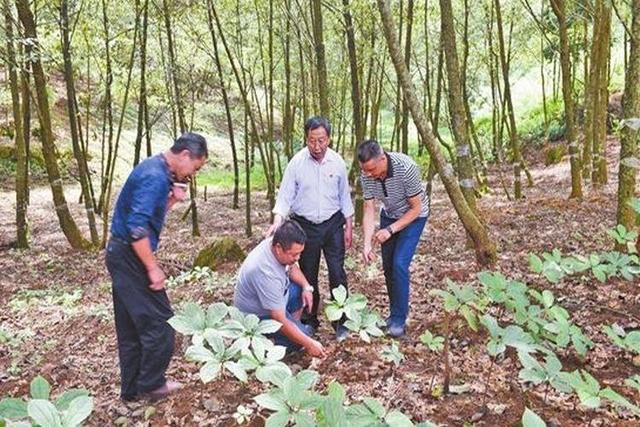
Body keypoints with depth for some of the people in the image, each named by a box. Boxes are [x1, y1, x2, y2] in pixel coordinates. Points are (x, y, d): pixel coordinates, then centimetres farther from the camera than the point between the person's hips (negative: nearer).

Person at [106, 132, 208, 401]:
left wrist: (172, 200, 3)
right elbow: (137, 227, -26)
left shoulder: (156, 170, 12)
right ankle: (151, 384, 16)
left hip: (122, 255, 10)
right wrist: (153, 269, -21)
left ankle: (132, 389, 26)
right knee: (159, 321, 1)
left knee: (130, 327, 15)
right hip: (130, 257, -10)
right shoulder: (155, 177, -20)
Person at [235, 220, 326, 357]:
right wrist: (309, 344, -28)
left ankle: (295, 325, 16)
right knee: (302, 339, -14)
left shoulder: (275, 243, -17)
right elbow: (280, 320, -34)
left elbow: (291, 267, 7)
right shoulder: (265, 272, -40)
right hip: (258, 316, -8)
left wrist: (306, 287, -9)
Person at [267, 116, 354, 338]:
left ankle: (340, 322, 12)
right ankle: (310, 320, 25)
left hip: (333, 223, 1)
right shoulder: (296, 163, -10)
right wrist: (278, 220, -23)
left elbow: (344, 196, 6)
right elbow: (285, 195, -6)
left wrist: (349, 226, 7)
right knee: (308, 275, 10)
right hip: (305, 226, -1)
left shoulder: (337, 162, -4)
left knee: (337, 273, -2)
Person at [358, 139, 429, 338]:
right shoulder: (367, 175, -20)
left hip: (413, 216, -5)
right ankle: (396, 311, 23)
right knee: (388, 265, 5)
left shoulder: (406, 168, -35)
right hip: (389, 215, 5)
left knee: (399, 264, -14)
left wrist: (390, 230, -29)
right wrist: (367, 244, -24)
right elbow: (369, 210, -14)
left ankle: (399, 318, -1)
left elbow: (416, 208, -24)